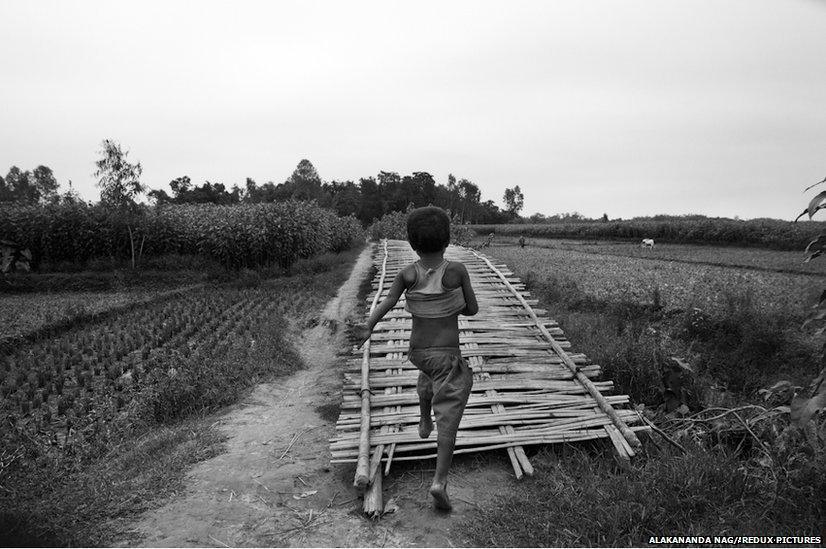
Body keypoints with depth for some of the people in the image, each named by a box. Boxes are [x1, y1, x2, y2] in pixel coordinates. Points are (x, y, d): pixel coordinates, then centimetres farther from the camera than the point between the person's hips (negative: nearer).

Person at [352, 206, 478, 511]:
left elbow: (387, 302, -22)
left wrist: (368, 328, -30)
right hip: (448, 354, -4)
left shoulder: (407, 274, -8)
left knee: (429, 373, 38)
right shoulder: (457, 270, -14)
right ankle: (439, 481, -12)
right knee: (448, 416, -2)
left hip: (417, 350, 4)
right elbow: (472, 309, -6)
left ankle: (424, 422, 52)